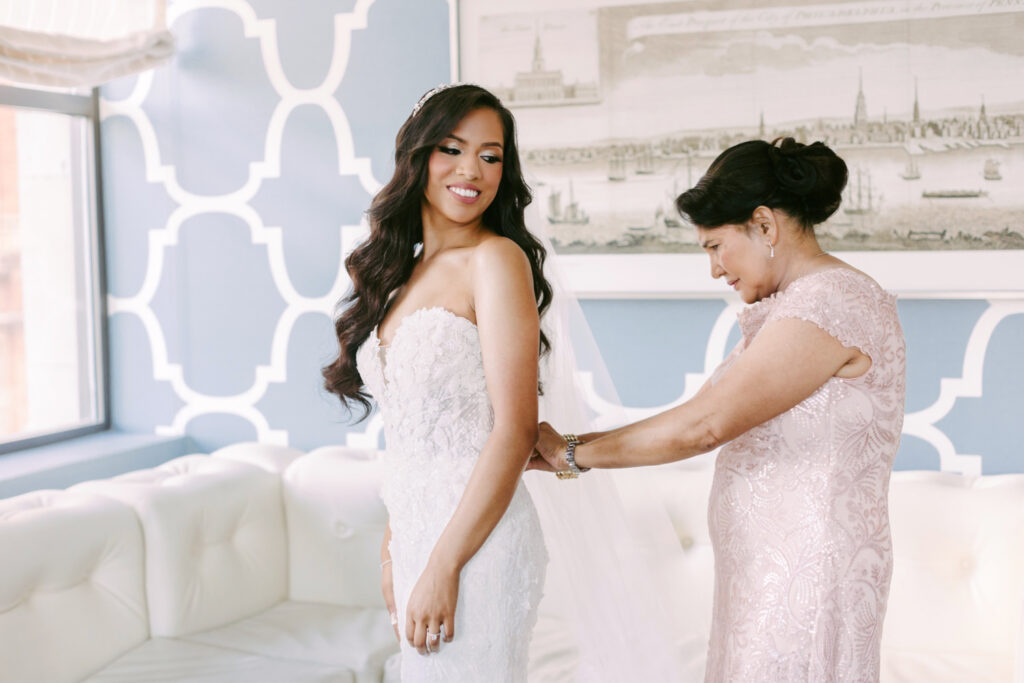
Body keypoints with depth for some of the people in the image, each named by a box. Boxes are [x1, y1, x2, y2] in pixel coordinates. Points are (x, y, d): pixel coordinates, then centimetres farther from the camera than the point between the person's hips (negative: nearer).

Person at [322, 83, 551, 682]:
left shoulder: (496, 259, -11)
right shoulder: (402, 271, 11)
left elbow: (515, 433, -16)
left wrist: (443, 566, -17)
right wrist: (393, 549, 14)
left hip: (476, 540, -7)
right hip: (417, 535, 7)